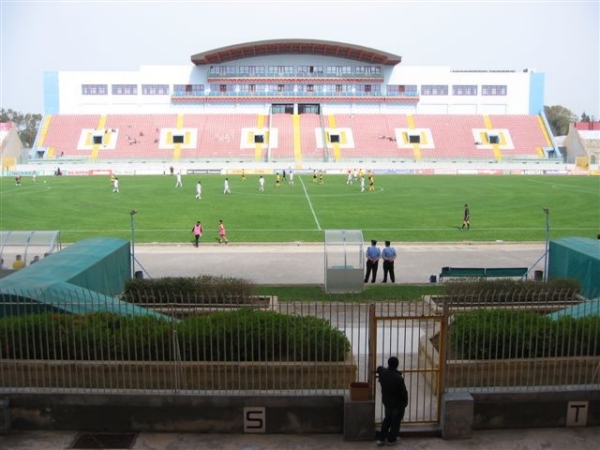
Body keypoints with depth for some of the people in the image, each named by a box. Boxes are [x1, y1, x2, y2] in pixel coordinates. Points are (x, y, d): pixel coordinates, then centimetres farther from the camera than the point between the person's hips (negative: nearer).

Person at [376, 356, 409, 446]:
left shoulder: (383, 372, -12)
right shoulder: (399, 378, -30)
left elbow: (379, 368, 14)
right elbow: (403, 392, -19)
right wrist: (405, 402, -2)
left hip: (386, 401, 6)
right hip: (398, 403, -5)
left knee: (387, 419, 22)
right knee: (395, 421, 14)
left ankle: (381, 438, 22)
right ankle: (391, 439, 27)